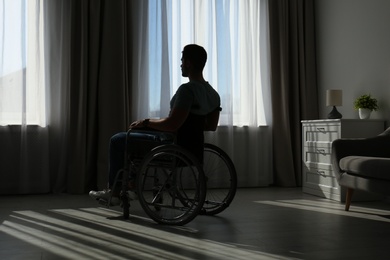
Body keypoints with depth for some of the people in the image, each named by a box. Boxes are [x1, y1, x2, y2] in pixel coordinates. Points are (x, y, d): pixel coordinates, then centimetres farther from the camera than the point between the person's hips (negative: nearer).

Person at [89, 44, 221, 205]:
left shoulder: (187, 89, -23)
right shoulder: (213, 94, 4)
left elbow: (171, 125, -27)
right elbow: (211, 125, 14)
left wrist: (146, 122, -12)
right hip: (194, 148, 9)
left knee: (117, 140, 9)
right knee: (132, 137, 29)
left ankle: (113, 192, 20)